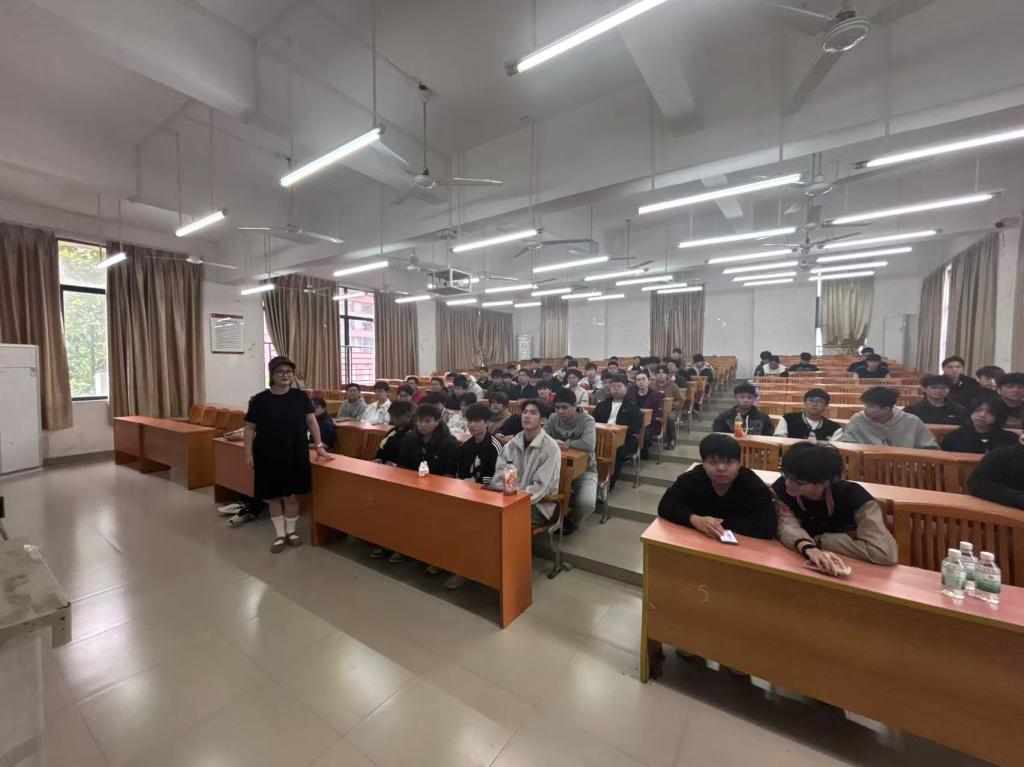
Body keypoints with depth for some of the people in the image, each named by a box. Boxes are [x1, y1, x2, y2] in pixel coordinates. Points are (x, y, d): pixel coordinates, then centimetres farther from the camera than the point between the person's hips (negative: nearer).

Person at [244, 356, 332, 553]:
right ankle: (279, 534, 25)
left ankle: (291, 530, 28)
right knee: (273, 496, 9)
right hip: (268, 456, 0)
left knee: (291, 495, 8)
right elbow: (250, 428, 0)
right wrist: (248, 454, -5)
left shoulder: (301, 396, -1)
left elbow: (311, 421, 3)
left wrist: (319, 445, 0)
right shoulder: (260, 400, -4)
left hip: (296, 454, 0)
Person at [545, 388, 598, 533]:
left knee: (587, 503, -27)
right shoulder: (554, 418, -1)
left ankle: (572, 521, 11)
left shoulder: (587, 420, -16)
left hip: (584, 470, -4)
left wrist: (565, 443, -22)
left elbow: (589, 445, -32)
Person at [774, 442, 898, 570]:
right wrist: (809, 548, -42)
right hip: (800, 564, 1)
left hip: (845, 570, -1)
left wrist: (818, 540, -22)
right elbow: (786, 526, -24)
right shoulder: (781, 488, -12)